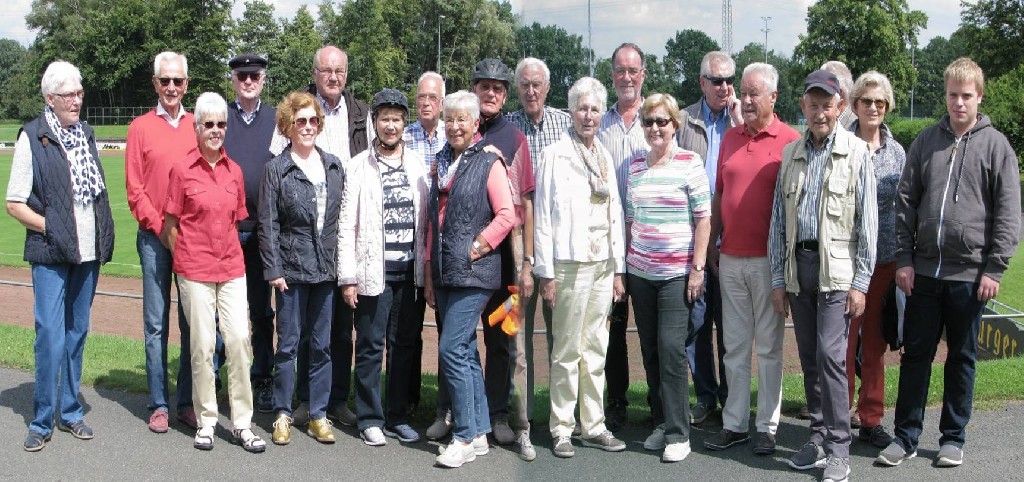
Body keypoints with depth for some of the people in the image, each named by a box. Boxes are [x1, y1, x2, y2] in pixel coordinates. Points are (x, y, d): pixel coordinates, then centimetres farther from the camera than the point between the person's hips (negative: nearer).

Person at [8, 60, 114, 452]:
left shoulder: (86, 134, 12)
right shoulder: (32, 137, -5)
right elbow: (14, 203, -4)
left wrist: (104, 236, 7)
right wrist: (51, 227, -12)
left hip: (88, 252, 5)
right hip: (50, 256, -5)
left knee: (77, 333, 11)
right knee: (51, 336, -7)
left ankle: (70, 411, 21)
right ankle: (42, 421, 5)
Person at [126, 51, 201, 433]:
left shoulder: (197, 126, 9)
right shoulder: (141, 127, 4)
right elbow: (134, 189, 1)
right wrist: (160, 227, -8)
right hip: (154, 237, -1)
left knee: (192, 323, 5)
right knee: (156, 323, 2)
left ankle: (188, 401, 13)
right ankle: (158, 404, 9)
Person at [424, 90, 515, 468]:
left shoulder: (488, 162, -4)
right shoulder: (442, 164, 15)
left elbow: (506, 215, -10)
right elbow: (434, 221, 16)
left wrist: (476, 248, -13)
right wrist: (429, 274, 14)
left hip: (473, 273, -7)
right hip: (444, 274, 7)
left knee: (452, 349, -12)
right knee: (466, 352, 10)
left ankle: (465, 437, -3)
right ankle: (480, 432, 18)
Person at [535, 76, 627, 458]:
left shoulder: (605, 158, 13)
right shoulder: (554, 155, -4)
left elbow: (615, 215, 15)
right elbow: (542, 216, -7)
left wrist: (619, 269, 12)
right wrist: (545, 273, -10)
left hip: (604, 265, 5)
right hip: (570, 264, -5)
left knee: (596, 351, 10)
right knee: (567, 352, -1)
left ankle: (593, 426, 19)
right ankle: (562, 429, 10)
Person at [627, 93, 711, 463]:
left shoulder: (690, 163, -4)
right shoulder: (635, 166, 10)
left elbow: (703, 219, -5)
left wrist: (698, 268, -10)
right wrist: (625, 264, 11)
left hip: (677, 272, -5)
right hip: (640, 272, 5)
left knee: (671, 349, -8)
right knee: (650, 351, 8)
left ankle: (678, 433, 1)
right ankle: (660, 423, 20)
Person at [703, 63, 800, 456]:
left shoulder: (790, 141, -6)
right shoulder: (730, 137, 11)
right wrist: (711, 244, 12)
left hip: (768, 259, -5)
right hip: (730, 258, 5)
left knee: (768, 346, 5)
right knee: (734, 345, 10)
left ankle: (767, 427, 15)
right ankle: (735, 424, 19)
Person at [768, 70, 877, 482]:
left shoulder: (855, 151, -1)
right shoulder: (790, 154, 11)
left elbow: (867, 220, -3)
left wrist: (861, 282, -8)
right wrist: (778, 279, 9)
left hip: (836, 267, -4)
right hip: (798, 265, 4)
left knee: (830, 355, -9)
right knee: (808, 356, 9)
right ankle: (819, 434, 20)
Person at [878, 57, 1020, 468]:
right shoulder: (926, 141, 6)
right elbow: (905, 202, 6)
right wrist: (904, 258, -1)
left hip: (969, 274, -2)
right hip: (923, 271, 2)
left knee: (962, 358, 10)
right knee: (916, 354, 7)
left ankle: (953, 437, 22)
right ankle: (906, 436, 16)